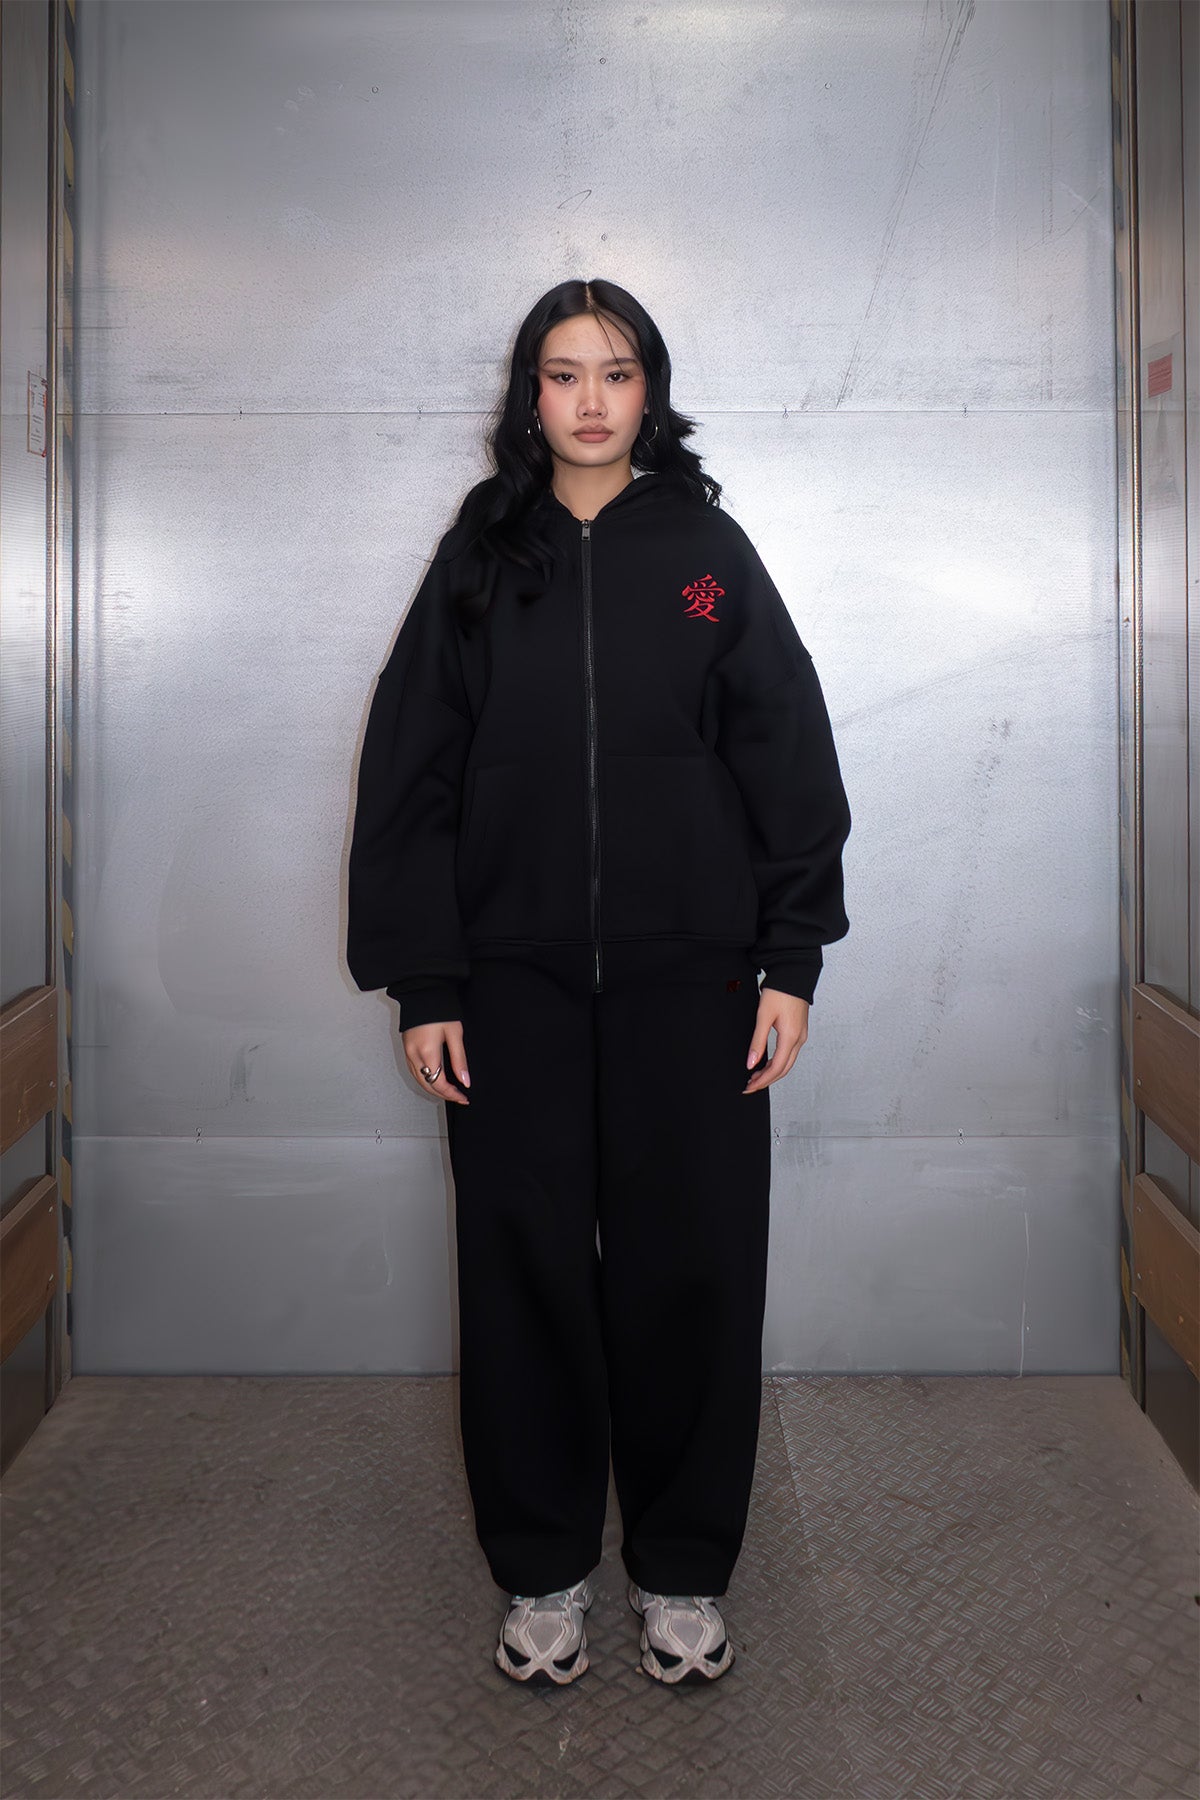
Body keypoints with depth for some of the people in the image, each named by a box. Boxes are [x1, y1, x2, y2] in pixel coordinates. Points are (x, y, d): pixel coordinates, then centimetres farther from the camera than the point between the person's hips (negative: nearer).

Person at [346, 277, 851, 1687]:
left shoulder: (708, 551, 7)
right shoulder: (478, 556, 8)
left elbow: (789, 757, 4)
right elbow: (410, 774, 5)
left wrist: (792, 961, -3)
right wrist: (421, 984, -1)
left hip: (689, 977, 0)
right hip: (514, 977, 1)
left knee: (690, 1270, 4)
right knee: (527, 1270, 6)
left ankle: (682, 1573, 22)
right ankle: (543, 1570, 23)